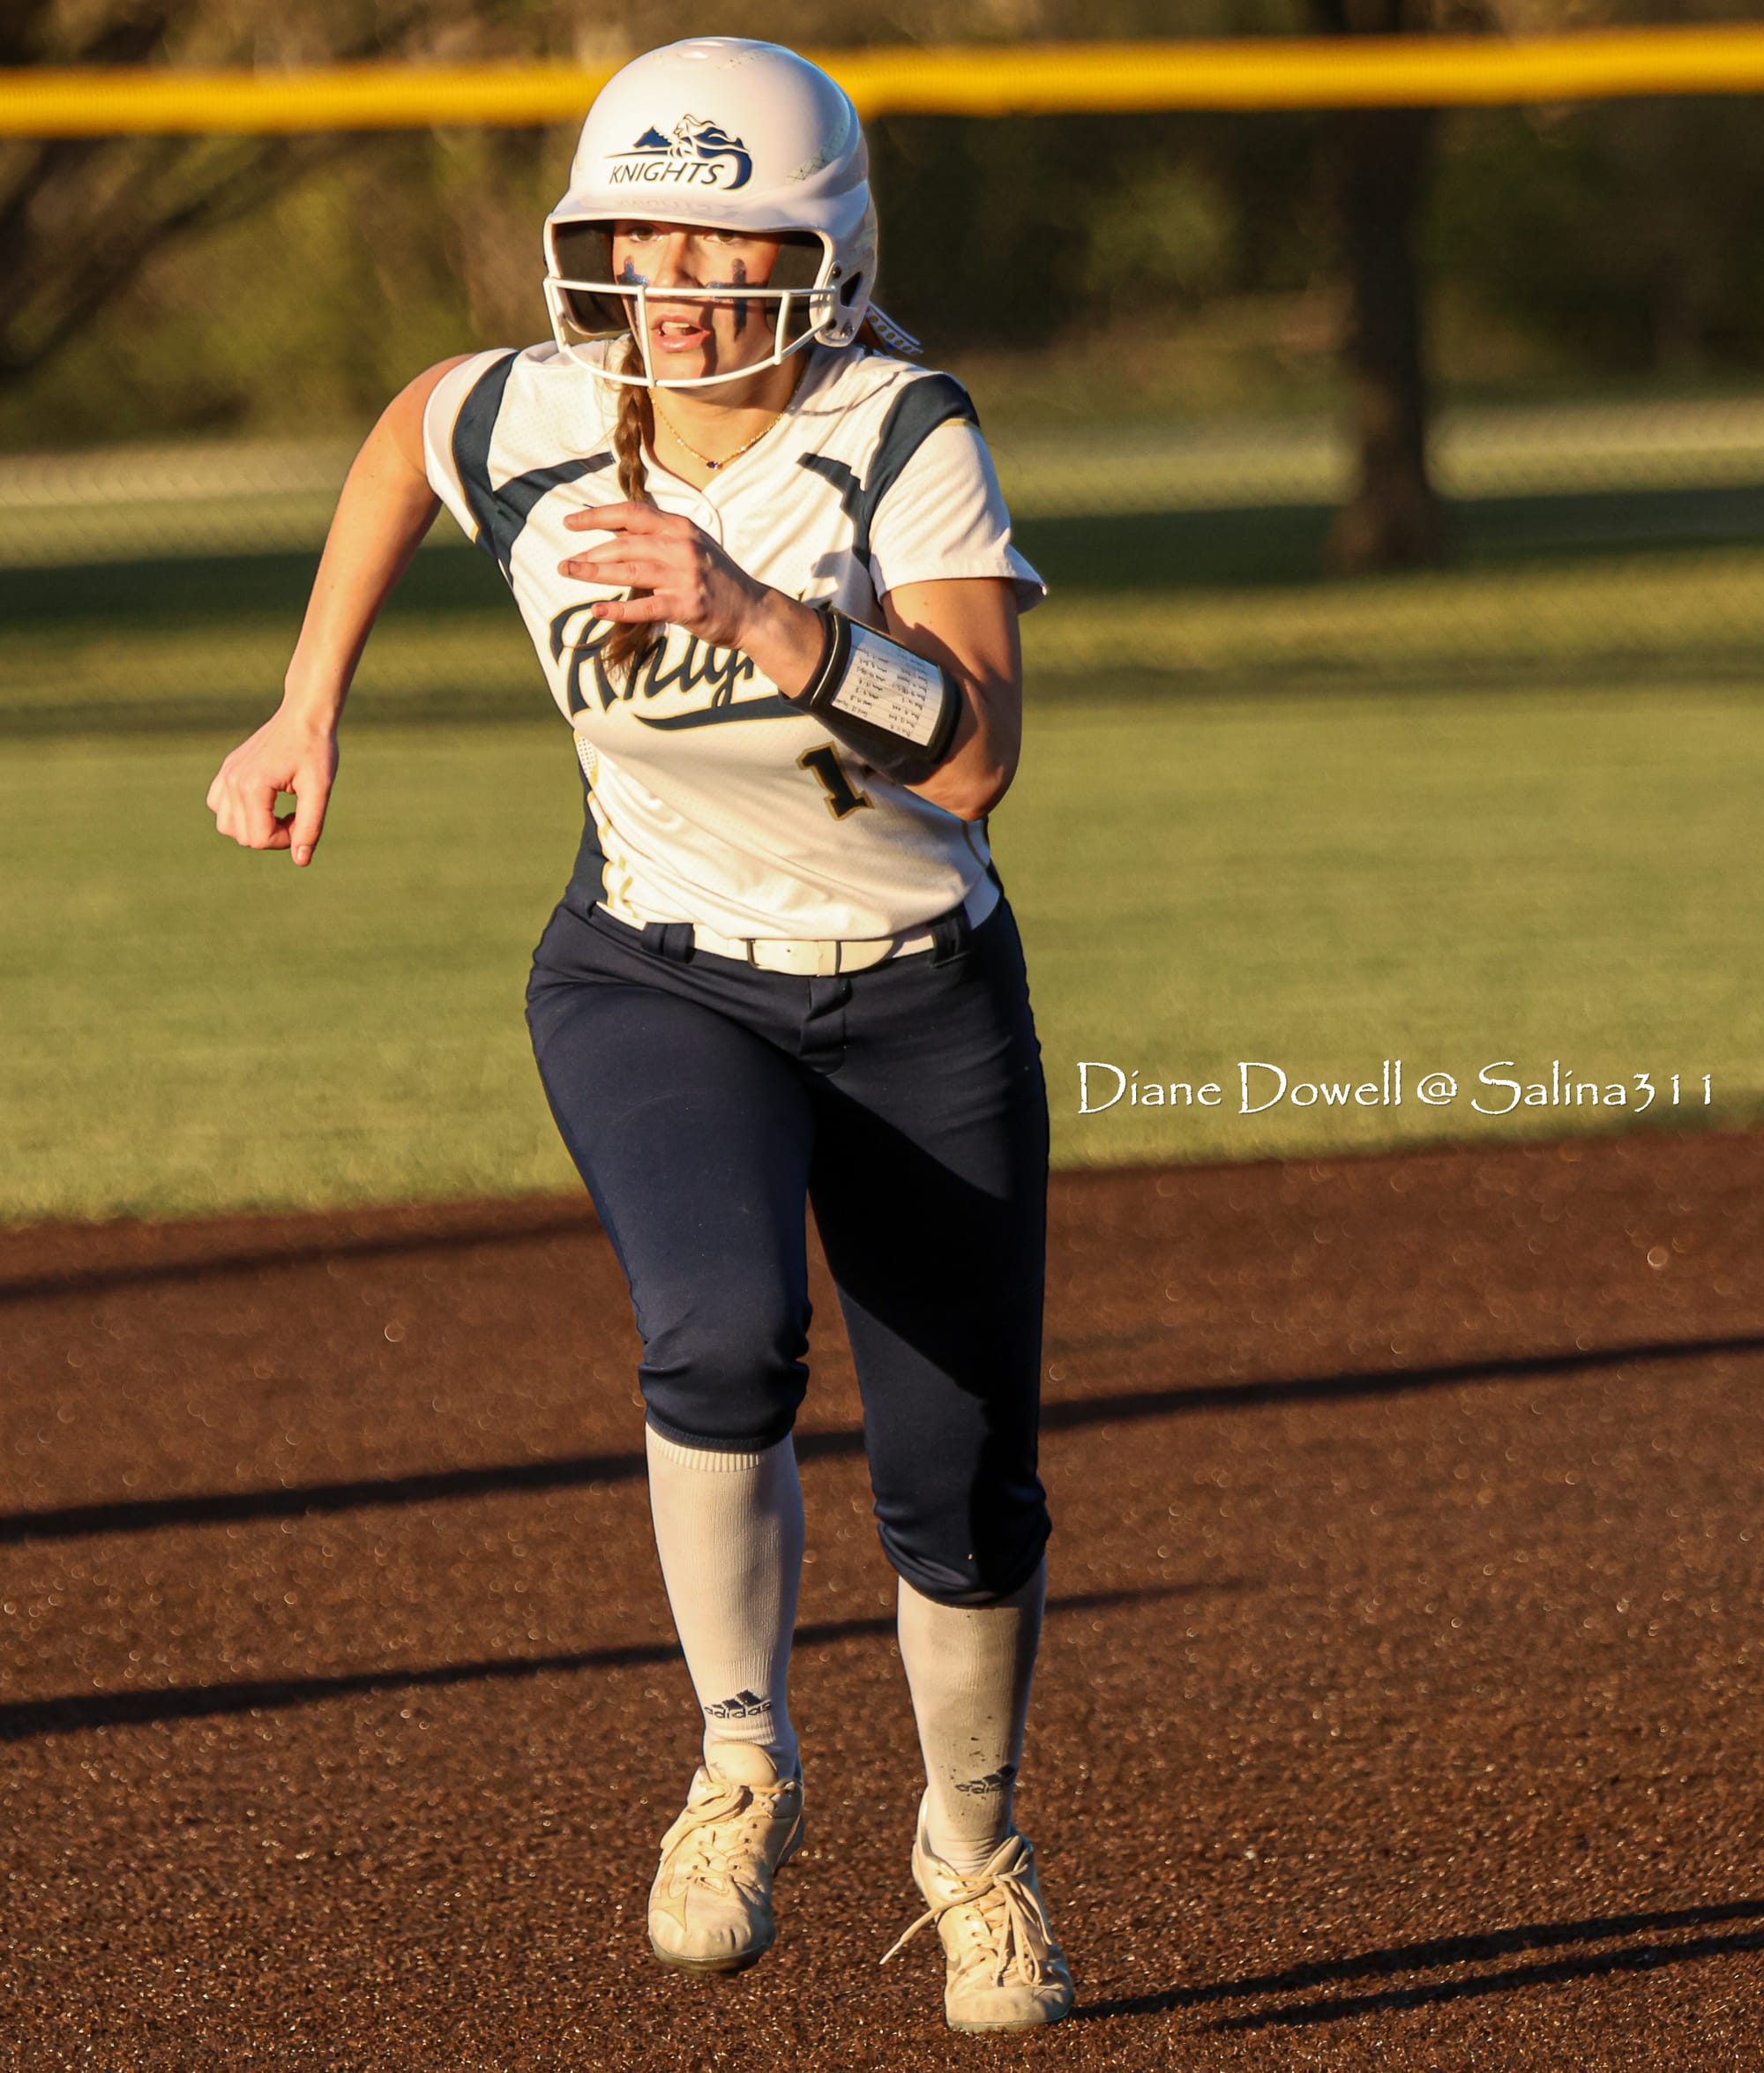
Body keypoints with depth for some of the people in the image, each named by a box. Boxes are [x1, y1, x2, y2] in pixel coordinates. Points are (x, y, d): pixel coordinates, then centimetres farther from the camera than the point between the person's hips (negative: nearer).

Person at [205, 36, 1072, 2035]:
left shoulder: (904, 438, -23)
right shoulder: (531, 422, -15)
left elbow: (976, 754, -35)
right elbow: (404, 430, 11)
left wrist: (760, 615, -46)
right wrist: (307, 712, 9)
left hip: (922, 997, 0)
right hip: (655, 984, 0)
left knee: (963, 1489, 6)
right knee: (725, 1329, -30)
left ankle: (971, 1843, 35)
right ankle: (744, 1767, -8)